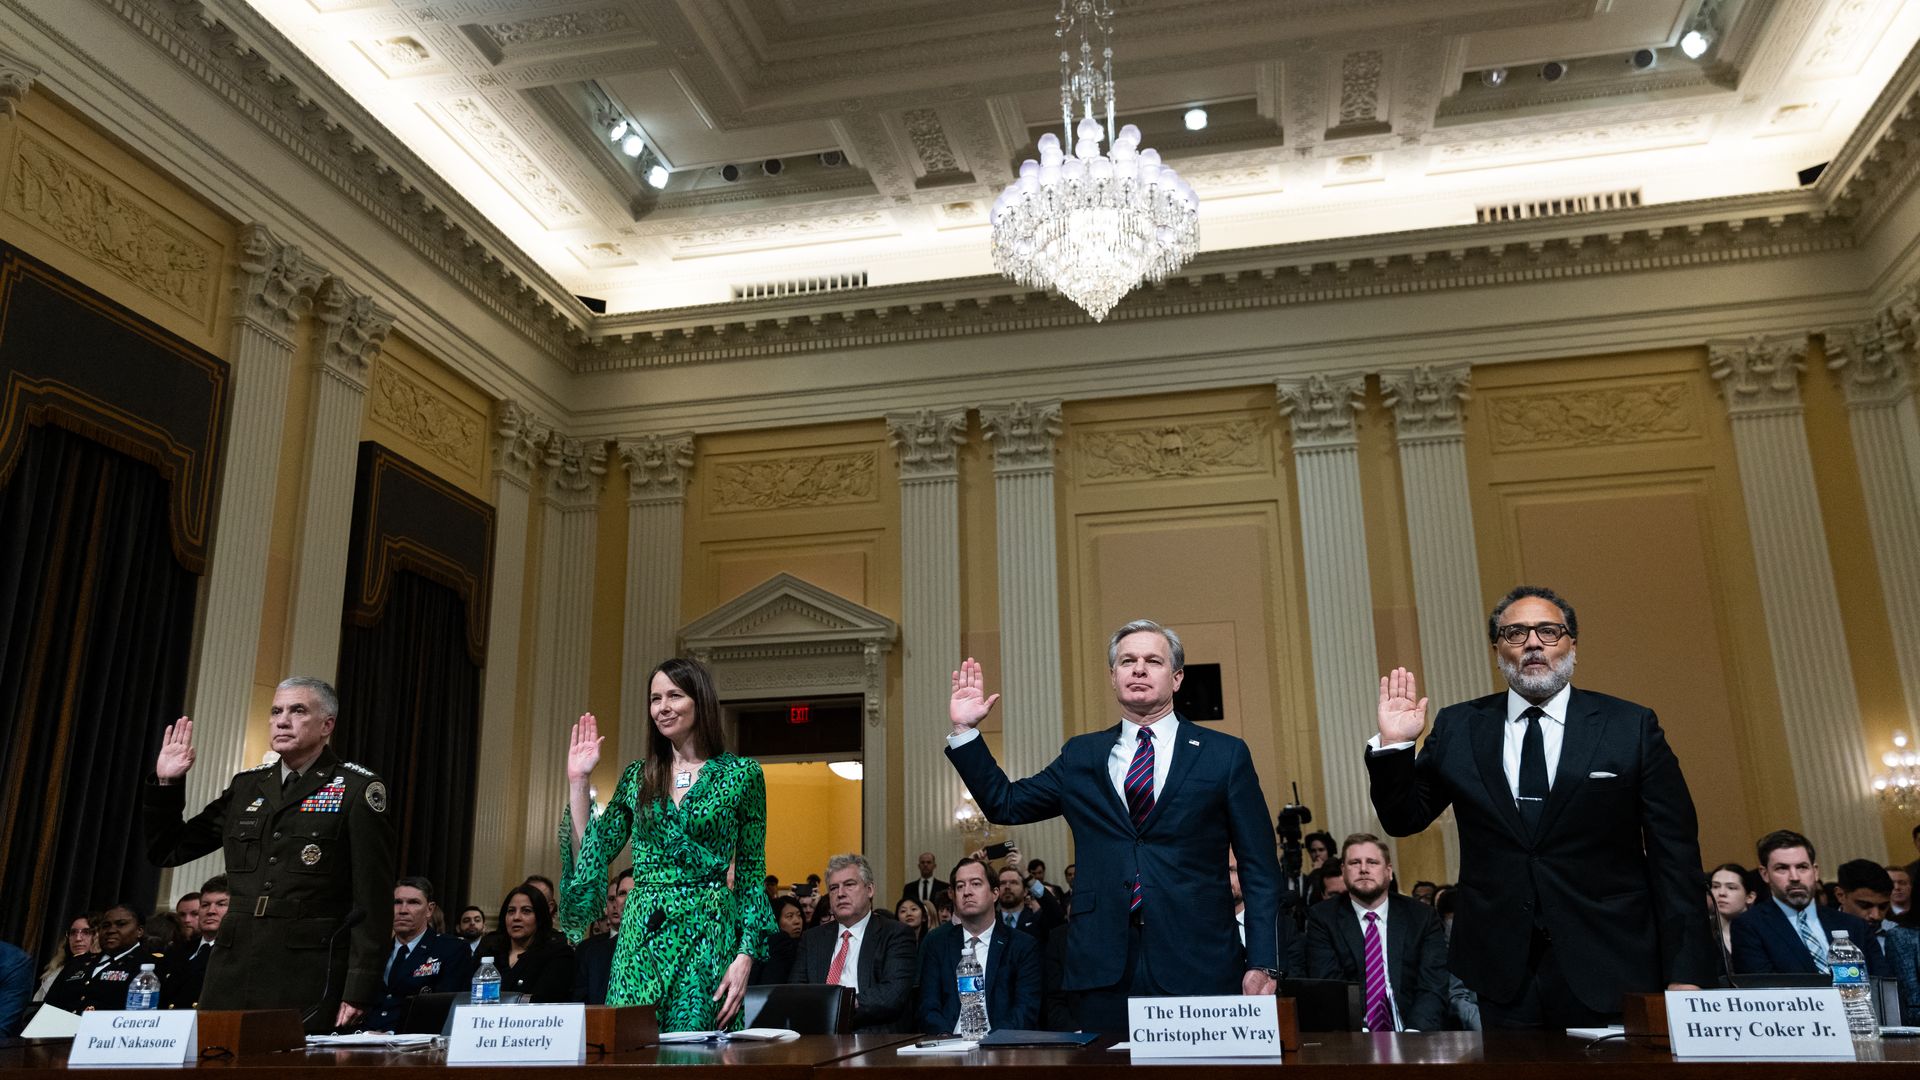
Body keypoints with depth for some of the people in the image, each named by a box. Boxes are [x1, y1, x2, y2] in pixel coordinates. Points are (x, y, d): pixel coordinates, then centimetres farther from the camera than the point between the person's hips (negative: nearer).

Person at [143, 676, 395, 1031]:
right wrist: (166, 784, 6)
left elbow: (372, 896, -8)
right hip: (234, 972, 5)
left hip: (308, 975, -5)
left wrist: (360, 988, -14)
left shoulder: (358, 789, -3)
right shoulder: (246, 787, 14)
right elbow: (167, 851, 20)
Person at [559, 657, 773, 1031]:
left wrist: (745, 956, -9)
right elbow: (590, 857, 6)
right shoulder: (637, 777, 10)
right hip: (639, 938, 3)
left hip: (708, 937, -3)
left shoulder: (741, 774, 0)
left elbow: (752, 875, 0)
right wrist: (578, 781, 3)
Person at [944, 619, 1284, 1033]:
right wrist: (965, 730, 8)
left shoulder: (1225, 754, 4)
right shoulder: (1081, 756, 13)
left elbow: (1260, 870, 3)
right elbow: (1005, 804, 17)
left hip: (1199, 969, -2)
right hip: (1104, 971, 2)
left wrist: (1263, 964, -5)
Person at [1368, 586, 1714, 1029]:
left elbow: (1674, 856, -1)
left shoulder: (1632, 727, 0)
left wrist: (1685, 975, -5)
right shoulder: (1458, 728, 5)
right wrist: (1394, 744, -9)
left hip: (1610, 972, -1)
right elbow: (1403, 819, 8)